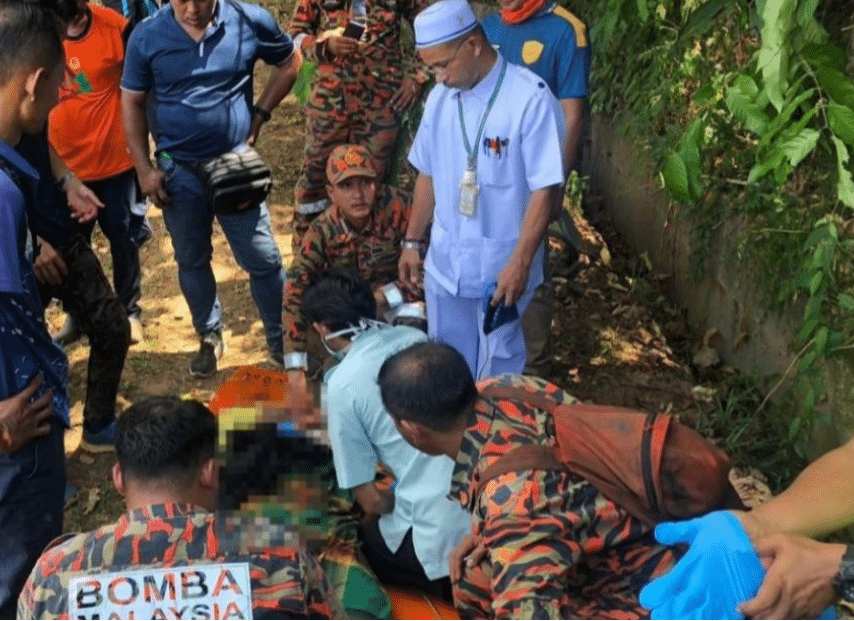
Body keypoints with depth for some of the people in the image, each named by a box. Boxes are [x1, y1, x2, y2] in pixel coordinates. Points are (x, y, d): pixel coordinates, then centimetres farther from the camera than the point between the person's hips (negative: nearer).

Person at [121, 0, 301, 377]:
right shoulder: (146, 37, -8)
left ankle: (280, 341, 22)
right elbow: (132, 104, 1)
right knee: (192, 261, 14)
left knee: (263, 259, 3)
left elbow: (289, 62, 7)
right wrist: (144, 169, -3)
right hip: (178, 170, 1)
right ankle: (210, 338, 35)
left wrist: (259, 116, 0)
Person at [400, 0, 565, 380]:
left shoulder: (531, 99, -19)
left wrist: (520, 263, -19)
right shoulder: (440, 97, 0)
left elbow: (545, 189, -18)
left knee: (497, 366, 11)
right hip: (444, 260, 5)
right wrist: (412, 241, 13)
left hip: (501, 264, -5)